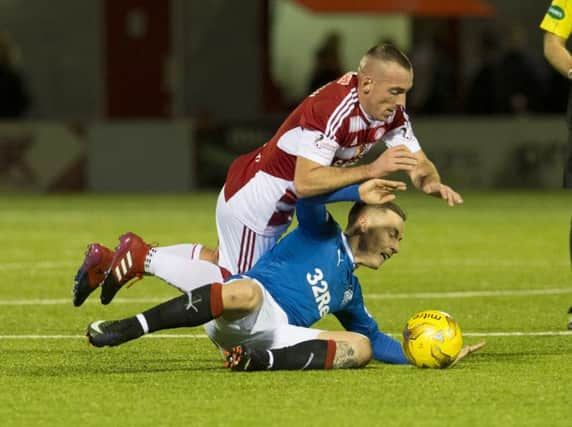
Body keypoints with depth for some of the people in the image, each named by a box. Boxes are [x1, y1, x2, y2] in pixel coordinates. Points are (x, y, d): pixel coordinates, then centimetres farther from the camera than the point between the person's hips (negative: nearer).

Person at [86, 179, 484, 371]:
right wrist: (358, 191, -5)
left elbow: (373, 337, 39)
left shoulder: (349, 289, 33)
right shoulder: (322, 233, 13)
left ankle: (260, 362, -27)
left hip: (277, 334, 7)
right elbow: (306, 191, -7)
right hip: (249, 312, -7)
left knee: (360, 347, -9)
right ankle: (124, 329, -36)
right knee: (246, 292, -44)